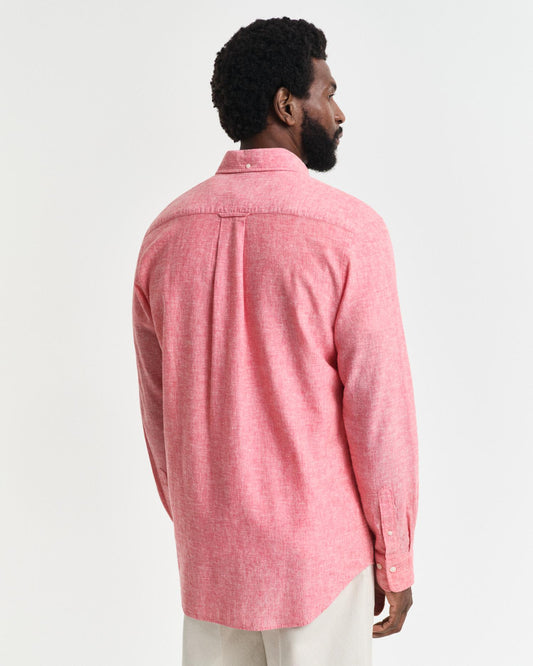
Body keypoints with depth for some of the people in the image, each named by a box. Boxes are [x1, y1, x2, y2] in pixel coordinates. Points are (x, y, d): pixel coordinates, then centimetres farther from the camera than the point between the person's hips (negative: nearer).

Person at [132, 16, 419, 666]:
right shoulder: (349, 229, -16)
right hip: (319, 551, -4)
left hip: (209, 549, 5)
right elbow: (379, 408, -14)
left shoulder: (167, 231, -1)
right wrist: (396, 561, -2)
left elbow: (157, 405, 6)